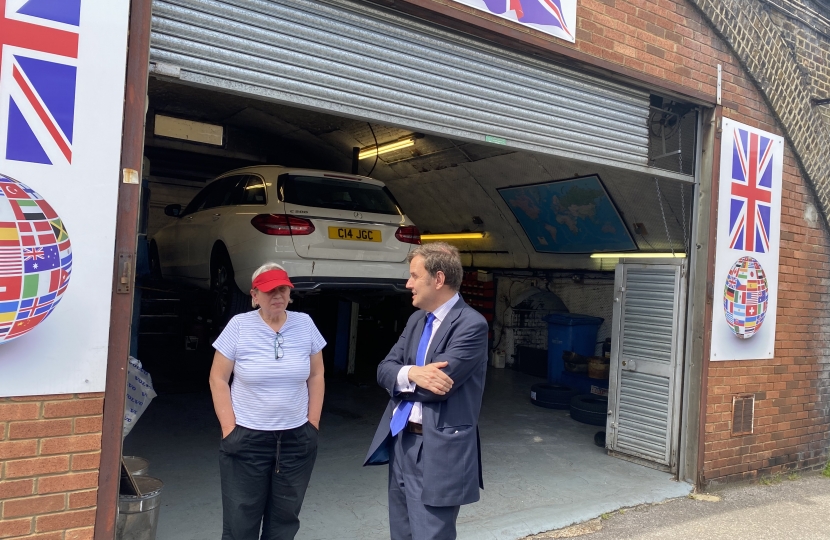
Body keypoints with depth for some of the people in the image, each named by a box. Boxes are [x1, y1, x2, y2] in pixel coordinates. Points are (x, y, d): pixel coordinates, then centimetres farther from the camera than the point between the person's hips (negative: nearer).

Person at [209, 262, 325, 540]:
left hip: (297, 438, 2)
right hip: (246, 438, -2)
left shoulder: (305, 324, -1)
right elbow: (218, 379, -3)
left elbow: (316, 376, 6)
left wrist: (313, 424, 3)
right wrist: (229, 428, -7)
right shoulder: (239, 325, -7)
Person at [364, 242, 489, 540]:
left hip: (437, 452, -8)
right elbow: (384, 369, 4)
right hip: (400, 443, 8)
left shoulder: (471, 324, -16)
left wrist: (400, 380, -5)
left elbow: (438, 386, -23)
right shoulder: (416, 320, 11)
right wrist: (411, 373, -18)